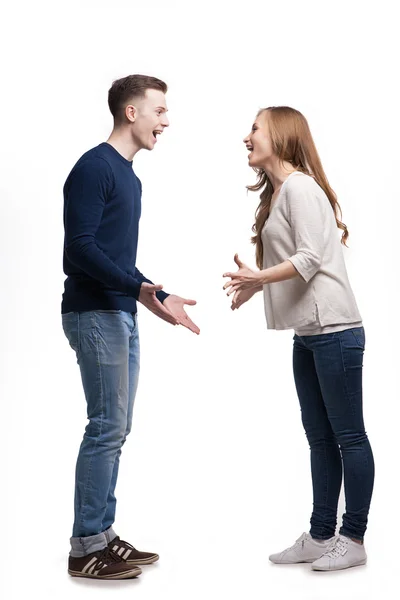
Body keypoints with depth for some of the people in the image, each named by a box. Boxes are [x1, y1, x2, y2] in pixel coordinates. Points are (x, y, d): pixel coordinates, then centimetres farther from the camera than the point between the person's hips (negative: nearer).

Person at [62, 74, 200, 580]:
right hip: (94, 314, -9)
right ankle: (85, 547, 4)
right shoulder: (94, 167, -9)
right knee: (107, 428, -7)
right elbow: (80, 248, -18)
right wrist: (138, 288, -25)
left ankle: (103, 534, 19)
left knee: (116, 430, 10)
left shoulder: (130, 177, 19)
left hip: (122, 315, 9)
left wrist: (159, 297, 17)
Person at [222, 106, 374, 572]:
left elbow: (310, 258, -19)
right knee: (319, 437, 12)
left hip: (334, 330, -10)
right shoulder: (278, 191, 16)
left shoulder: (299, 186, -11)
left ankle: (353, 540, 11)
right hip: (306, 333, 10)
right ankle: (321, 536, 21)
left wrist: (259, 276, -27)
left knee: (348, 435, 0)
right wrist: (254, 284, 18)